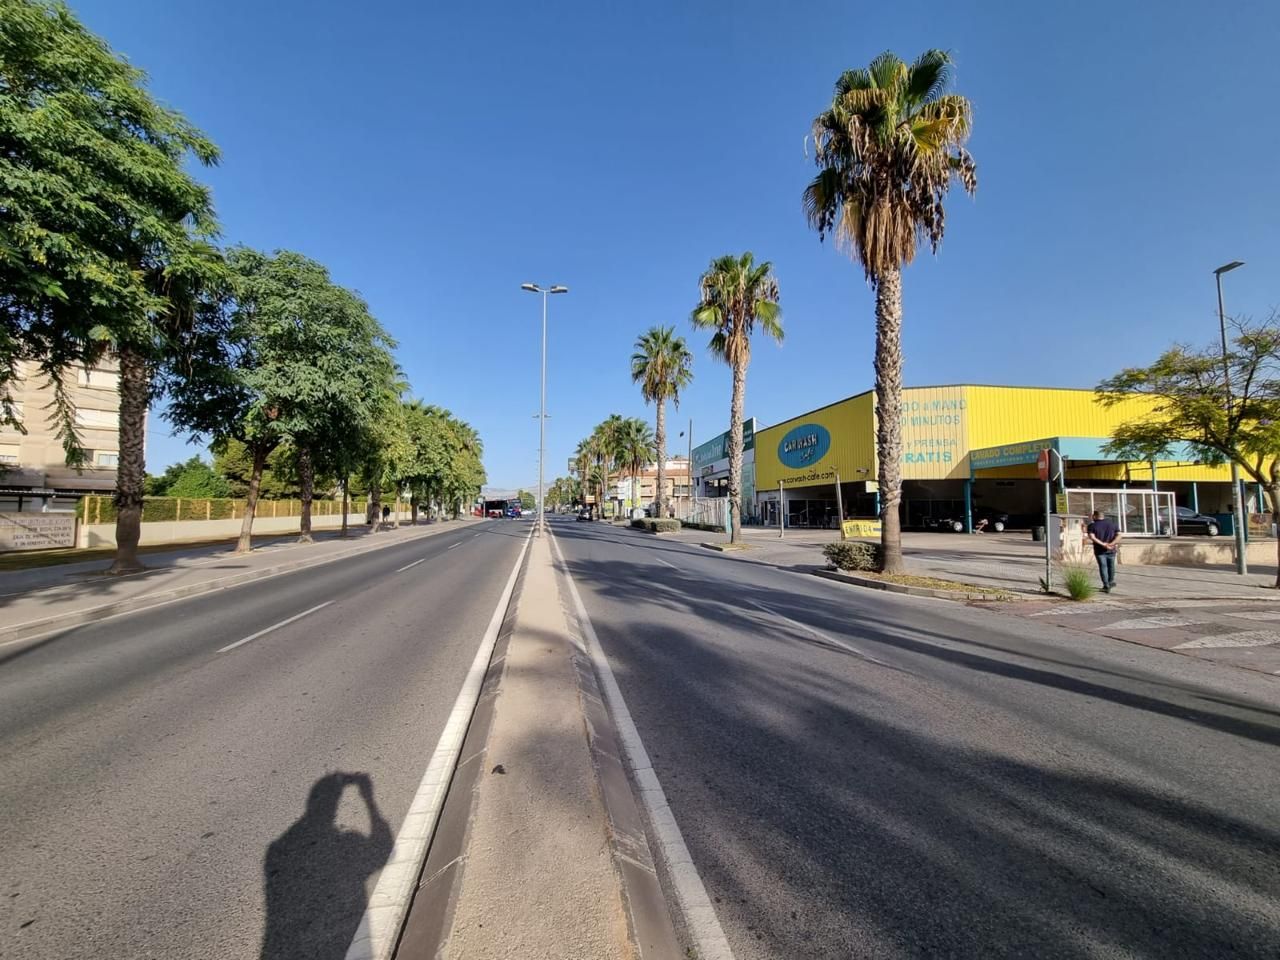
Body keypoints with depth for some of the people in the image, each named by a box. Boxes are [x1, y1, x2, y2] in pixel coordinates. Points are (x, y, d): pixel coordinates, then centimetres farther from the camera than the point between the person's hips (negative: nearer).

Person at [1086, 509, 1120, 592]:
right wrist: (1111, 544, -18)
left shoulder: (1092, 526, -6)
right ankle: (1111, 582, 37)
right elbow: (1119, 535, -7)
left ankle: (1106, 586, 2)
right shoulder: (1112, 524, 4)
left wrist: (1103, 544, -21)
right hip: (1111, 550, 3)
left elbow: (1092, 537, -20)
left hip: (1100, 550, -3)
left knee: (1103, 566, 4)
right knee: (1111, 565, 21)